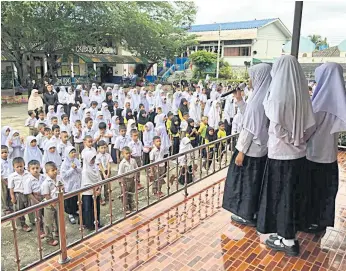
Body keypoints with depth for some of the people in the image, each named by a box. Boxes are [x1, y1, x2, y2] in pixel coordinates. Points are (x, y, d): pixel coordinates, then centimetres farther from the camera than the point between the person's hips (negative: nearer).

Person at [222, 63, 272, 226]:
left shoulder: (258, 100, -21)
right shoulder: (266, 97, 6)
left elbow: (250, 129, -22)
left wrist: (241, 151, -18)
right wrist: (240, 100, 10)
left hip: (251, 149, -9)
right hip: (260, 147, 9)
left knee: (246, 181, 5)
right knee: (254, 180, 19)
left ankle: (247, 215, 20)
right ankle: (252, 211, 33)